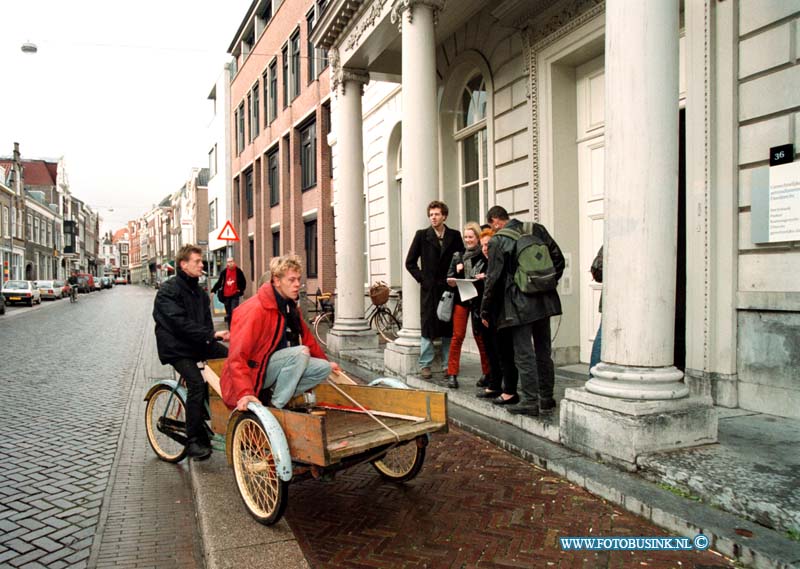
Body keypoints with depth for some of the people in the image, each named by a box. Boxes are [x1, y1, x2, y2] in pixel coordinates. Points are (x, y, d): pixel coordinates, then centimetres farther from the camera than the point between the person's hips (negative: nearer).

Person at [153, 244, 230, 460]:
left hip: (198, 344, 7)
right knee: (197, 383, -26)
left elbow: (206, 322, 11)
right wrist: (212, 334, -28)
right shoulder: (168, 290, -10)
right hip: (176, 347, -7)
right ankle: (194, 441, -15)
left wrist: (216, 337, -10)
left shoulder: (199, 292, 14)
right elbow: (180, 323, -22)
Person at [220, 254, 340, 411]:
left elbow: (306, 337, 19)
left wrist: (325, 361, 26)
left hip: (280, 365, 9)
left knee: (323, 369, -6)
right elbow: (237, 356, -27)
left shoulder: (290, 306, 5)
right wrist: (245, 393, -37)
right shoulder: (255, 309, -22)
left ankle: (271, 397, -4)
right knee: (300, 352, -29)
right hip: (254, 372, -9)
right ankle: (275, 407, -17)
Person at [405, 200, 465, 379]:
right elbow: (410, 262, 5)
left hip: (449, 288, 1)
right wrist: (422, 279, -3)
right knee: (428, 326, 0)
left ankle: (448, 365, 14)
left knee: (449, 328, 5)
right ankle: (425, 365, 8)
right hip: (429, 289, -1)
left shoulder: (454, 236, 6)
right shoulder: (422, 235, 3)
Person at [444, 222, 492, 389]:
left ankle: (487, 372, 18)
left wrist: (484, 277, -20)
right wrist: (451, 281, -11)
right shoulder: (458, 256, 10)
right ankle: (452, 374, 3)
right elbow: (450, 275, 10)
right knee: (457, 336, -1)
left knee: (480, 336, 5)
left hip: (479, 300, -2)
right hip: (461, 299, 2)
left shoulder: (485, 256, 0)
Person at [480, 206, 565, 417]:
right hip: (544, 300, 6)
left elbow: (493, 278, -7)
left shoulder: (497, 241, -7)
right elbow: (558, 259, 11)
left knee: (524, 354, 0)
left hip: (519, 304, -6)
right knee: (543, 351, 14)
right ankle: (546, 398, 23)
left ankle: (530, 402, 2)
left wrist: (485, 311, 1)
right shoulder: (537, 230, 9)